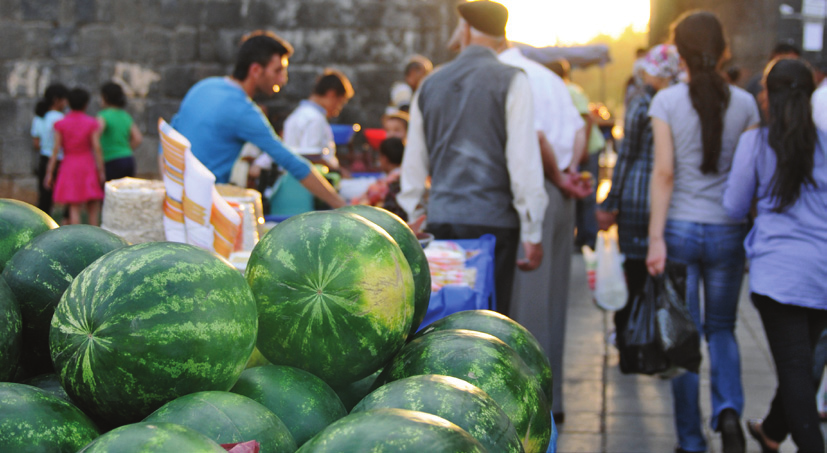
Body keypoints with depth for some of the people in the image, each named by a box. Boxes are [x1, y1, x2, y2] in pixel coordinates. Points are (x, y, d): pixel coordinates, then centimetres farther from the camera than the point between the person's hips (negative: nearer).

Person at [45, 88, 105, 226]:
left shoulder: (60, 124, 0)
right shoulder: (92, 123, -2)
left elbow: (56, 150, -3)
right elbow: (97, 148, -9)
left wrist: (49, 173, 0)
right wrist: (101, 171, -6)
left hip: (69, 167, 1)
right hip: (88, 167, -1)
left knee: (74, 209, -1)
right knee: (93, 209, 6)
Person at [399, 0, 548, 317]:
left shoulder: (430, 85, 12)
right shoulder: (510, 81, -2)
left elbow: (413, 165, 15)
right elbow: (524, 160, -8)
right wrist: (532, 233, -4)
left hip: (440, 220, 4)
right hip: (492, 219, -4)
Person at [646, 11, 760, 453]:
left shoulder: (667, 100, -5)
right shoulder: (744, 103, 1)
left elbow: (664, 173, -9)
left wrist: (656, 238, -9)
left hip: (681, 228, -1)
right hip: (727, 231, 2)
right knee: (721, 328, 18)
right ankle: (728, 408, -6)